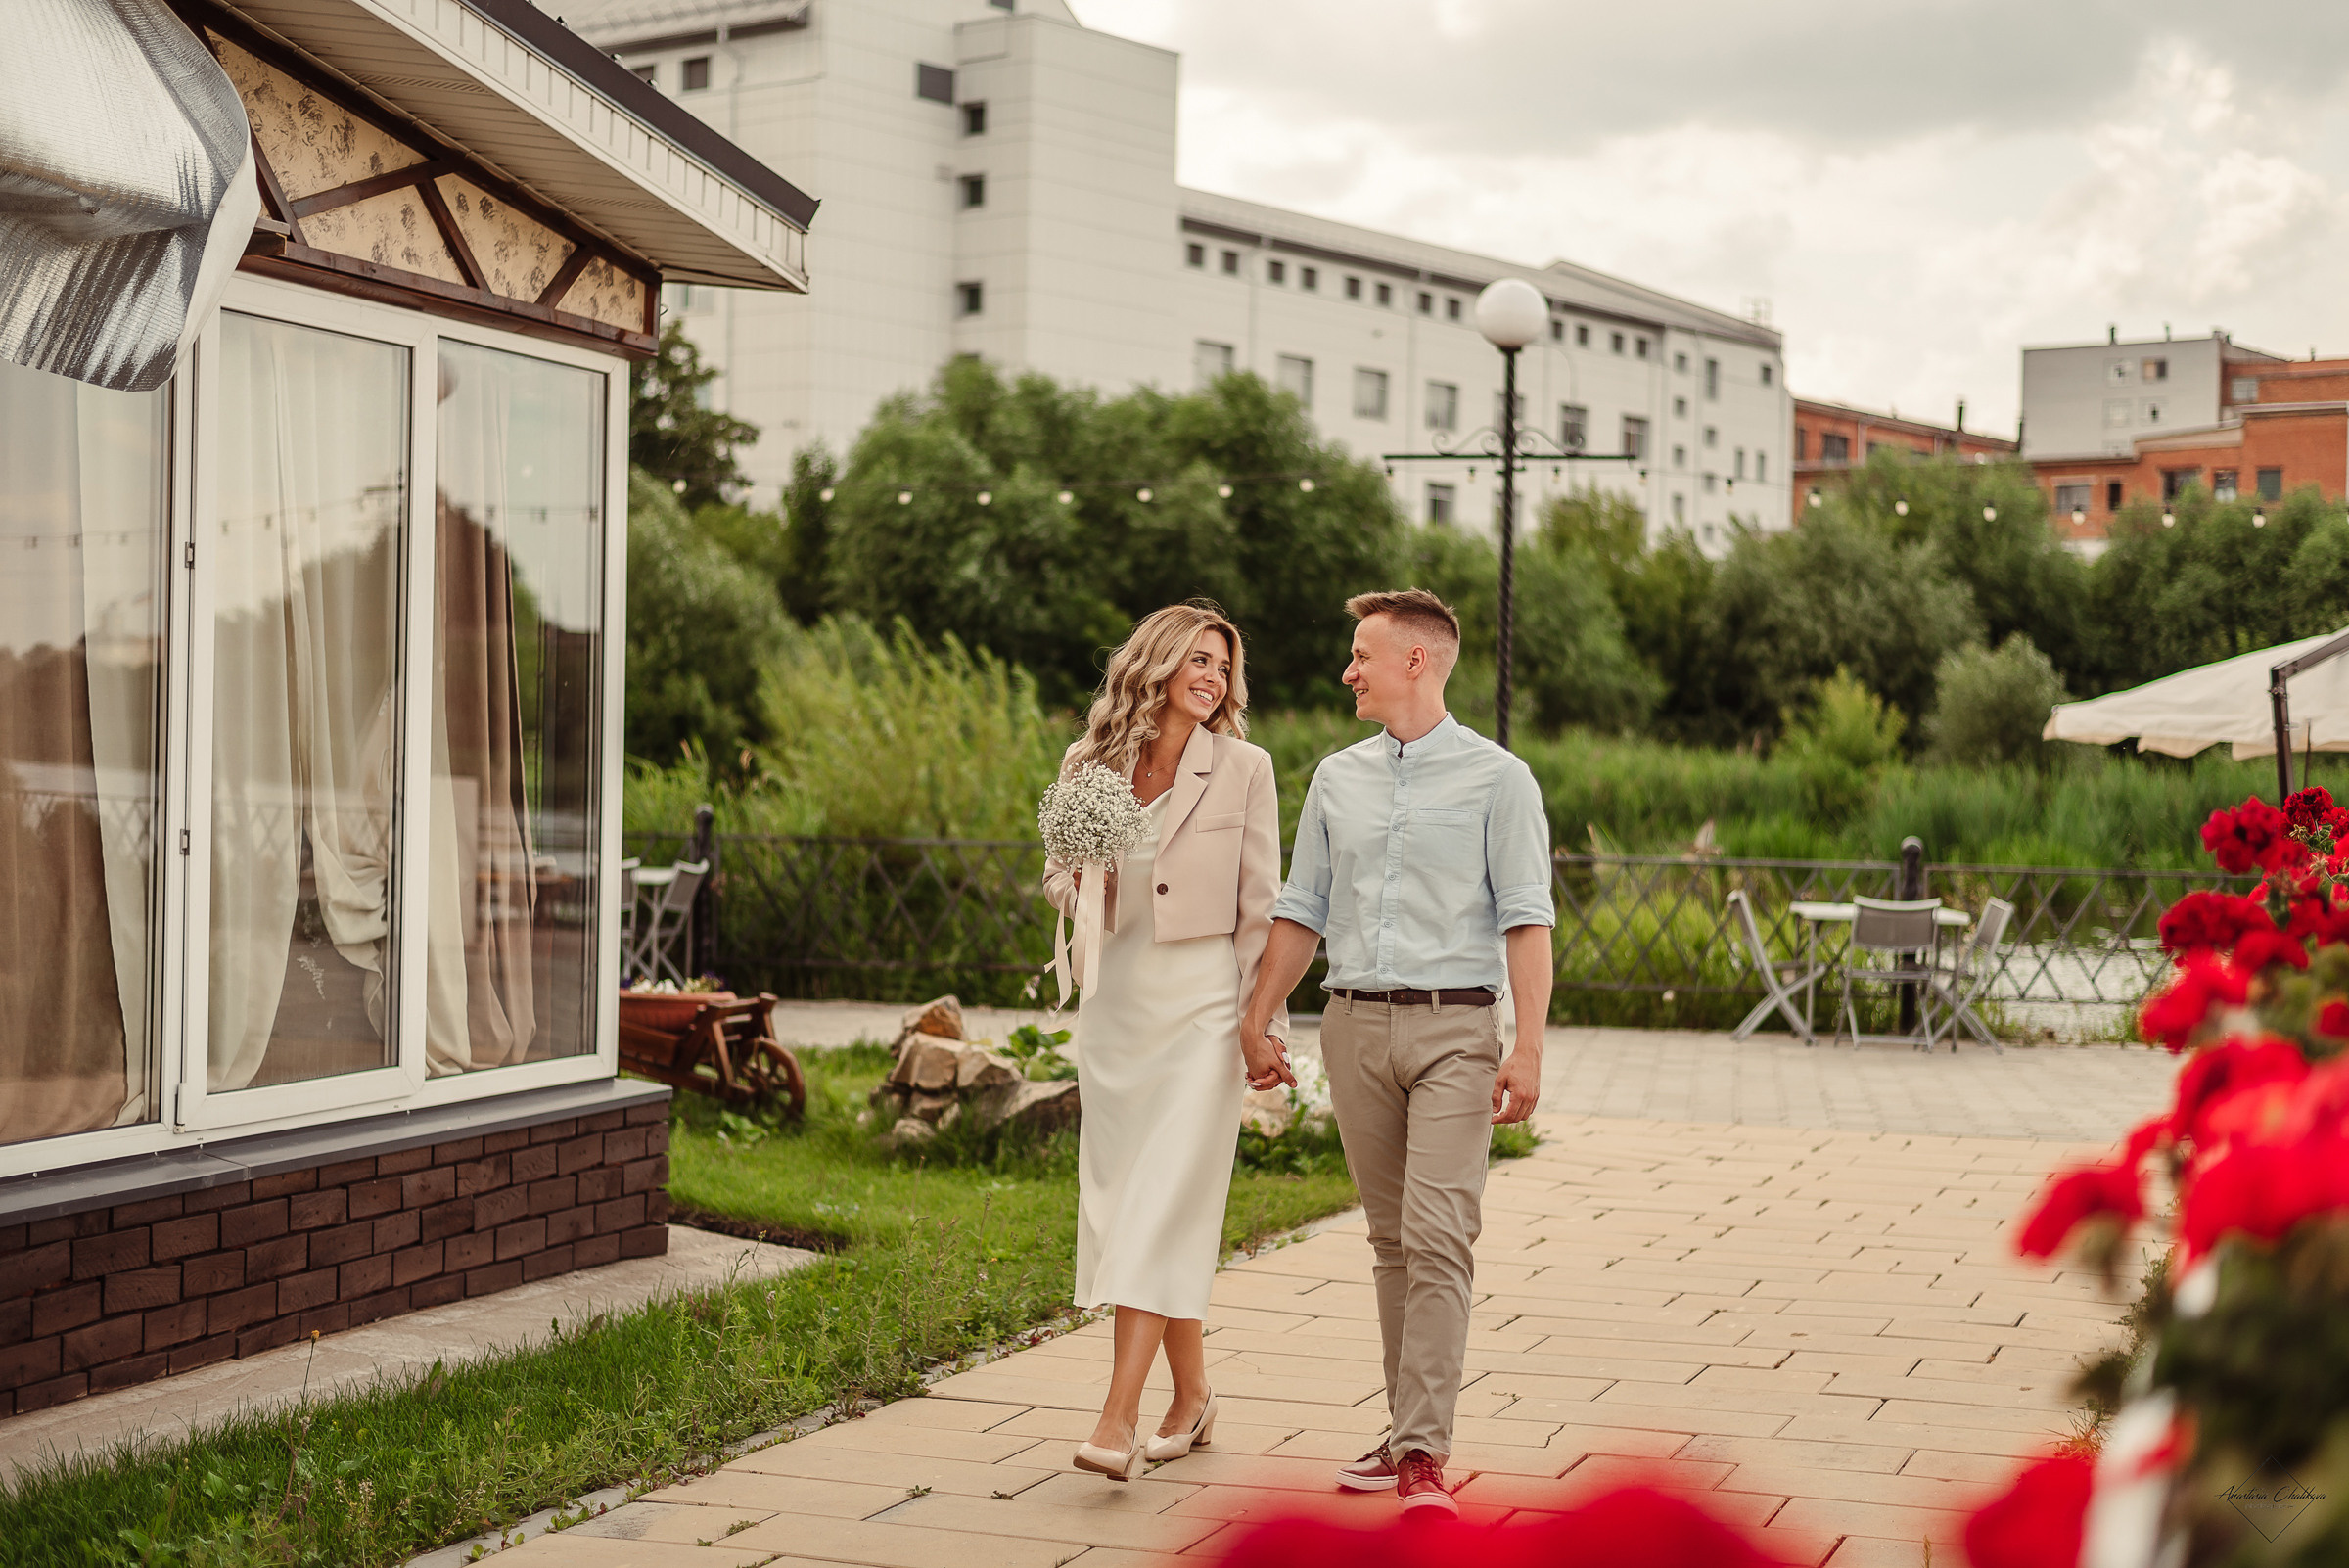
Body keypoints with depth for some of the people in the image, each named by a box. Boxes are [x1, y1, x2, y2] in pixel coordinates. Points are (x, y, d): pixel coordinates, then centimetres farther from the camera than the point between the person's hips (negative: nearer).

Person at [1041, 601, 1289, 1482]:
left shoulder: (1242, 769, -1)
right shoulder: (1095, 765, 7)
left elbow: (1261, 908, 0)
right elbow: (1059, 875, 16)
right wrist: (1079, 880, -7)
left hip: (1201, 1003, -4)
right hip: (1116, 1001, 4)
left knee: (1165, 1204, -12)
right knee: (1125, 1201, 8)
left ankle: (1118, 1419, -16)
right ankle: (1192, 1398, 22)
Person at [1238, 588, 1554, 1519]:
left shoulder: (1495, 778, -2)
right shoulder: (1337, 778, 13)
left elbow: (1527, 920, -7)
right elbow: (1302, 910, 18)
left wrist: (1529, 1049, -14)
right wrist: (1258, 1018, 13)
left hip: (1452, 1029, -5)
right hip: (1355, 1025, 5)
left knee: (1438, 1239, -13)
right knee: (1391, 1240, 9)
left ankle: (1423, 1456, -14)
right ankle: (1409, 1431, 17)